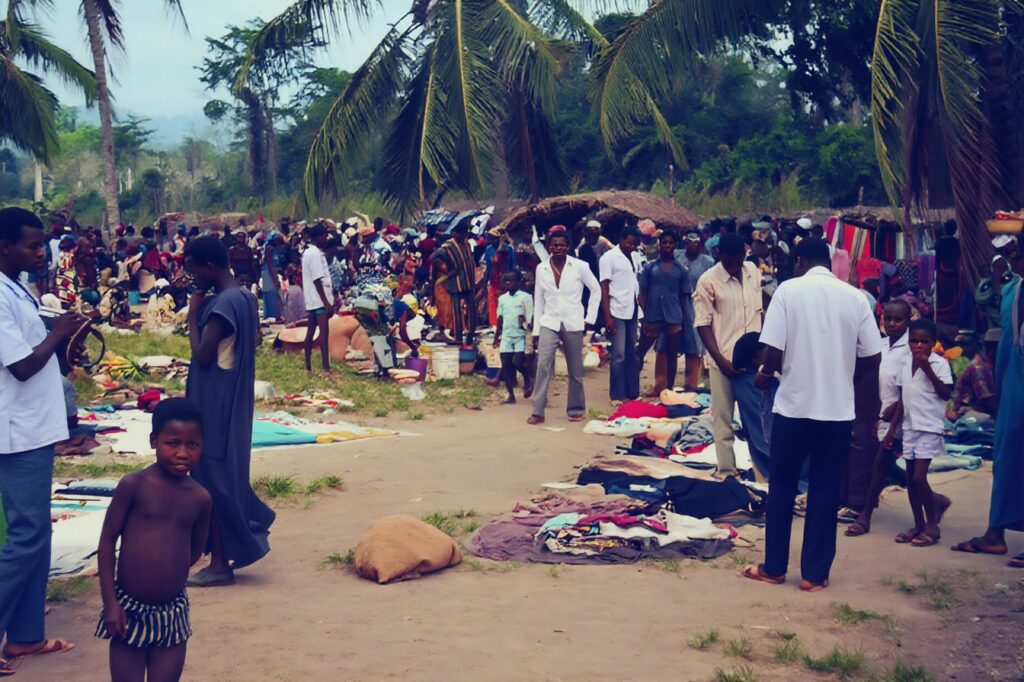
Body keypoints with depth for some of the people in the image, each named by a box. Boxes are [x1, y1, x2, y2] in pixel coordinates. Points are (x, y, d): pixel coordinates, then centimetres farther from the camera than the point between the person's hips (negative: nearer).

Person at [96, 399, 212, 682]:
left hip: (173, 614, 3)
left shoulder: (201, 499, -1)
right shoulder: (134, 485, -10)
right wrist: (110, 602, -9)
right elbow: (107, 541, -7)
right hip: (129, 610, -3)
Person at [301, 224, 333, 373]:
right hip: (319, 299, -10)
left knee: (311, 331, 10)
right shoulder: (315, 254, -16)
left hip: (311, 299, 10)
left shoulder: (308, 252, 15)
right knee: (324, 331, -11)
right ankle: (326, 368, -15)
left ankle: (308, 366, 14)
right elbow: (317, 281, -20)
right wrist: (327, 303, -20)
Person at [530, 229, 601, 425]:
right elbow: (539, 300, 8)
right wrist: (536, 331, 7)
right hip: (549, 323, 1)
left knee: (575, 370, 8)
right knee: (543, 366, -14)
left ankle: (576, 409, 23)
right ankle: (538, 412, -12)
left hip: (573, 324, -1)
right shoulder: (541, 269, 3)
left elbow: (596, 290, 5)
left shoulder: (579, 266, -5)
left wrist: (590, 318, 0)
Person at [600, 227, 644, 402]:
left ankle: (633, 393, 16)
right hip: (617, 312, -6)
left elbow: (640, 284, 13)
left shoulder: (636, 257, 10)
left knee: (633, 354, 9)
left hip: (633, 311, 6)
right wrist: (607, 317, -14)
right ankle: (617, 395, 4)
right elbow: (604, 288, -8)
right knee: (619, 355, -3)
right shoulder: (609, 258, -6)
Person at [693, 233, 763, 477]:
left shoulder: (753, 272, 4)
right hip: (724, 360, -5)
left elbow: (759, 310, 13)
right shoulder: (708, 281, -11)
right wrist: (720, 359, -16)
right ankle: (726, 471, 11)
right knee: (723, 419, 3)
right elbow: (702, 324, -10)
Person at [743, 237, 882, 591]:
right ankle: (815, 573, 14)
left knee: (782, 487, 12)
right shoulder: (855, 297, 0)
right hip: (838, 408, 2)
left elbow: (774, 353, -13)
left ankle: (774, 567, 20)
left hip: (794, 405, -2)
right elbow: (872, 358, 1)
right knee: (825, 490, 10)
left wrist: (766, 373, 8)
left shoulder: (788, 290, -6)